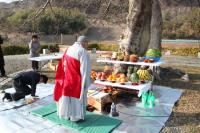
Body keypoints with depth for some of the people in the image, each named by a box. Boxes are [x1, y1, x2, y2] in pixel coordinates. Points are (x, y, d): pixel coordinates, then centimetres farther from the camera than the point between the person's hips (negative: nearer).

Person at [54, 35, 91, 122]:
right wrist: (86, 81, -12)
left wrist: (67, 74, 14)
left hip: (67, 78, 7)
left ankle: (67, 114, 31)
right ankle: (76, 116, 18)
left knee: (67, 94, 17)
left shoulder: (69, 49, 4)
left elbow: (64, 65, 8)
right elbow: (85, 68, -19)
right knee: (76, 96, 6)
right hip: (76, 80, -7)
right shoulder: (82, 51, -18)